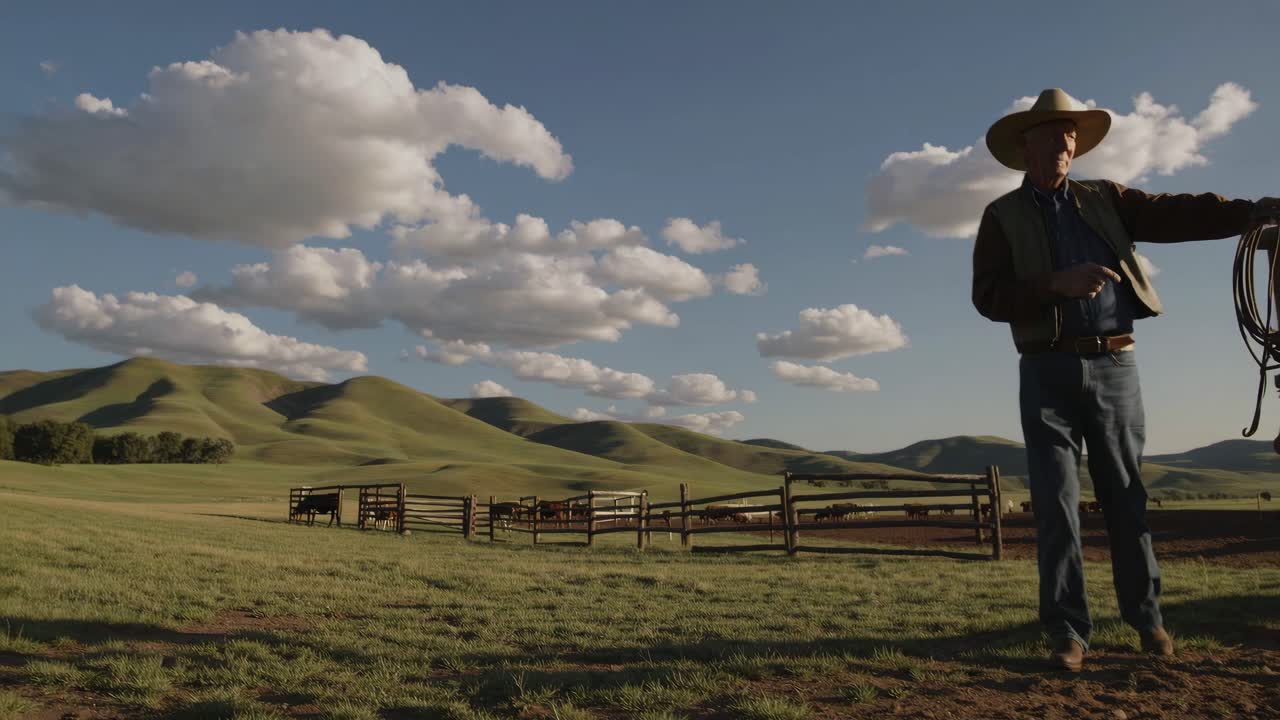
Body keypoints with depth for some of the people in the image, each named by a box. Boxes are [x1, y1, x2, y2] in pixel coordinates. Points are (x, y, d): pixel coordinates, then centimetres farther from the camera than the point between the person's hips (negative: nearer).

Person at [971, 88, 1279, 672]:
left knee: (1125, 496, 9)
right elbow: (987, 296, -7)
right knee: (1056, 503, -1)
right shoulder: (1002, 216, 4)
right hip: (1047, 371, -2)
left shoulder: (1105, 199, 13)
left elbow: (1178, 214, -1)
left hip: (1114, 365, 2)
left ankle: (1145, 614, 24)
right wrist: (1057, 284, -20)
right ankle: (1067, 631, 6)